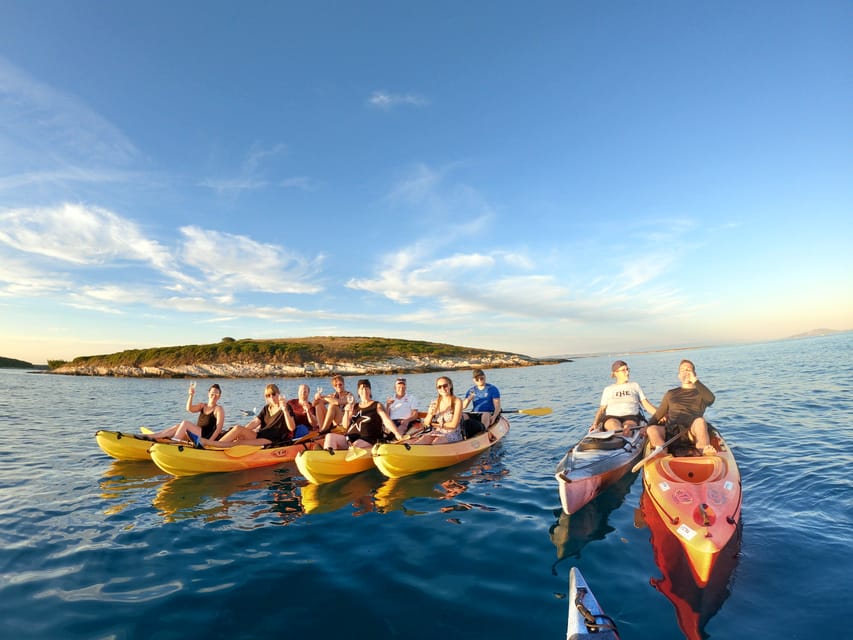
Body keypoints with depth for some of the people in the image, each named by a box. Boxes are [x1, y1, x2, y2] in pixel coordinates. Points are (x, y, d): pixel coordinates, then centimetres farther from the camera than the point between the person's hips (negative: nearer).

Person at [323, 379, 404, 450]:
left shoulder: (377, 406, 6)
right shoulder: (354, 406, 19)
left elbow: (387, 421, -8)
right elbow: (346, 426, 14)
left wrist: (397, 434, -25)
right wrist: (347, 412, -4)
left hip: (367, 441, -5)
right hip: (349, 439, 5)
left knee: (356, 445, -38)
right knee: (330, 436, -19)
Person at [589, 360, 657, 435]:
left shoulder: (635, 386, 26)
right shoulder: (608, 389, 23)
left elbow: (646, 404, 19)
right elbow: (602, 409, 16)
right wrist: (595, 424, -1)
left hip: (631, 417, 1)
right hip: (611, 417, 0)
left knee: (628, 426, -38)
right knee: (613, 424, -39)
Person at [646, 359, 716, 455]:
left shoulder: (700, 392, 24)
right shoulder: (671, 394, 30)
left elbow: (711, 399, -3)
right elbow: (658, 415, 24)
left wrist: (695, 380, 0)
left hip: (692, 430, -1)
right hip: (671, 430, 2)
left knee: (700, 421, -35)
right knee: (652, 429, -30)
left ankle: (704, 449, -58)